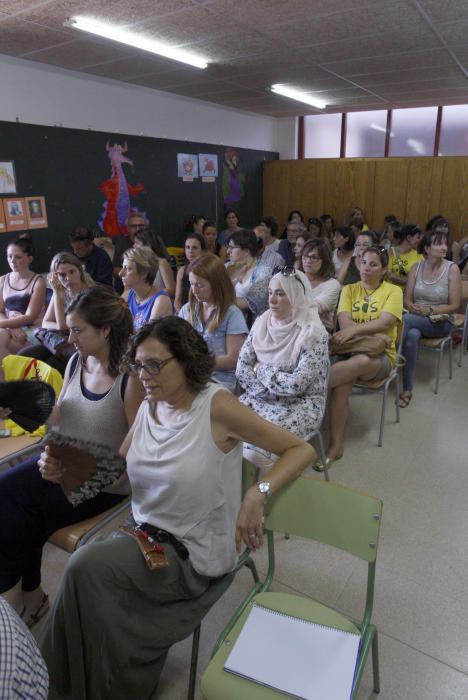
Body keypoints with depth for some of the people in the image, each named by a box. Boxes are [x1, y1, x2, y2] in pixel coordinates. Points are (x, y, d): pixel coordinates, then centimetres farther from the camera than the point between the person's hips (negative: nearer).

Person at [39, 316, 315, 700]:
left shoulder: (216, 405, -20)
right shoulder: (148, 408, -1)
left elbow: (302, 449, -18)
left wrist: (258, 494, -33)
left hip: (194, 553, -5)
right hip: (147, 536, 5)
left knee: (86, 566, -16)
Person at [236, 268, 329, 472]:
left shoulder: (314, 334, -16)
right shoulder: (261, 323, 1)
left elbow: (297, 384, -22)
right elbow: (242, 369, -1)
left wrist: (262, 370, -11)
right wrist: (272, 388, -14)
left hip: (300, 404, -5)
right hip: (260, 399, 5)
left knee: (253, 450, -24)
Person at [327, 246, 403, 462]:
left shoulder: (393, 291, 4)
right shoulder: (349, 290, 11)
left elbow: (384, 323, -14)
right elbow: (344, 323, -5)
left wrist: (354, 330, -29)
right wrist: (374, 337, -19)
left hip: (380, 355, -2)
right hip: (350, 350, 2)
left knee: (362, 360, -40)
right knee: (342, 382, -33)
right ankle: (335, 444, -27)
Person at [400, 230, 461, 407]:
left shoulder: (452, 269, -7)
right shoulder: (416, 267, 2)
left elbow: (454, 305, -8)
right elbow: (407, 300, 3)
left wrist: (429, 310, -19)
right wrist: (415, 309, -18)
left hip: (441, 322, -2)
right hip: (415, 318, 3)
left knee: (406, 320, -33)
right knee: (412, 335, -35)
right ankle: (407, 387, -29)